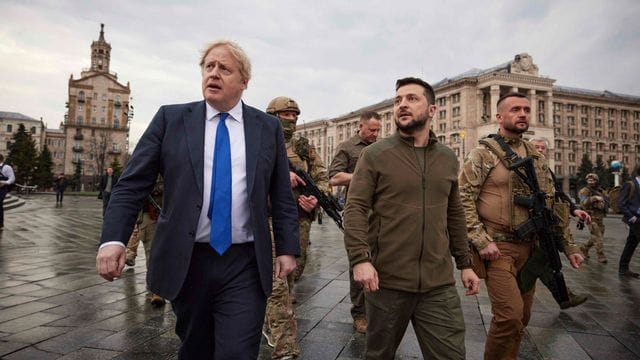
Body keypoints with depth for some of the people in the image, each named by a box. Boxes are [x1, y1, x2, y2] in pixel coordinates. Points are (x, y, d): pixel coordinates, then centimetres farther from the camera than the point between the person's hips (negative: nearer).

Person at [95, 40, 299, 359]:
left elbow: (282, 196, 6)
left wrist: (287, 248, 2)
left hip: (245, 265, 0)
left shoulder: (268, 127, 5)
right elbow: (132, 184, 0)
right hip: (185, 263, 1)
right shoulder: (171, 118, 3)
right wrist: (113, 238, -12)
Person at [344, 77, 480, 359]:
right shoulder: (374, 154, -4)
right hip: (386, 280, -3)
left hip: (439, 283, 3)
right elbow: (355, 209, -9)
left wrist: (465, 263, 15)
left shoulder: (448, 158, 10)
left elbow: (454, 215, 16)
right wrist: (360, 259, -21)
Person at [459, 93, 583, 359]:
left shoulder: (537, 158, 12)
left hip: (530, 248, 6)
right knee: (510, 315, -14)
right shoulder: (482, 154, -6)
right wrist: (481, 241, -19)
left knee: (521, 317, 12)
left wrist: (569, 247, 11)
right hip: (497, 248, -6)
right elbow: (463, 201, -11)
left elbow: (551, 206, 15)